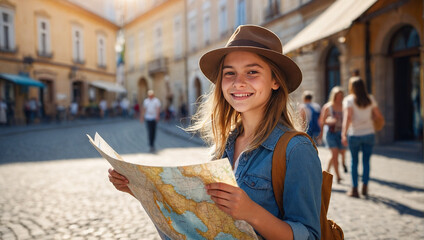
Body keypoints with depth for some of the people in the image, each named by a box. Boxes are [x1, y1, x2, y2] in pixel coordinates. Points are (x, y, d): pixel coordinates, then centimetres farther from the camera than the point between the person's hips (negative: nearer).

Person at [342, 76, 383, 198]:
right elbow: (379, 115, 5)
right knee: (366, 161, 11)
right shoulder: (370, 99, 3)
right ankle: (365, 187, 14)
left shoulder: (349, 99, -8)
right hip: (369, 133, 3)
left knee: (354, 161, 7)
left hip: (354, 135, -3)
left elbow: (347, 117, -19)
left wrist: (344, 134, -24)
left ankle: (354, 189, 10)